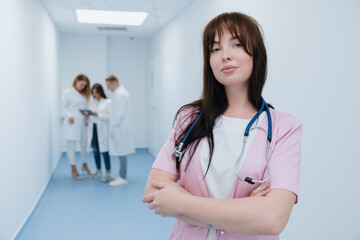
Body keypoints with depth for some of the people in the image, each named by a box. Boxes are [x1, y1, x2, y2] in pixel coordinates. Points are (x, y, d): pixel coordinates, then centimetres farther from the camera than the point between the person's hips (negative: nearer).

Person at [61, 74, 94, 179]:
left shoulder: (84, 94, 15)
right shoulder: (67, 92, -2)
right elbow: (63, 107, -5)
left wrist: (87, 114, -5)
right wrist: (69, 116, -20)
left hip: (82, 123, 5)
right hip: (72, 123, -5)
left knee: (85, 145, 9)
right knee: (71, 146, 2)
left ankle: (85, 165, 28)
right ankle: (74, 170, 10)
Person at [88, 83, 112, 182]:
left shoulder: (108, 102, -4)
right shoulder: (92, 102, 13)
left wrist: (98, 115, -19)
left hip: (103, 130, -5)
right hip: (93, 129, 5)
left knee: (104, 151, -6)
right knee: (95, 151, 11)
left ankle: (108, 173, 4)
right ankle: (98, 171, 26)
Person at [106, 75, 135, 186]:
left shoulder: (120, 94, -16)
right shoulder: (121, 92, 17)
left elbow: (119, 114, -21)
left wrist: (113, 127, -17)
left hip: (120, 128, -10)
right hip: (121, 128, 10)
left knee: (122, 153, -5)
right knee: (121, 153, 15)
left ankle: (123, 178, 1)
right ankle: (121, 174, 24)